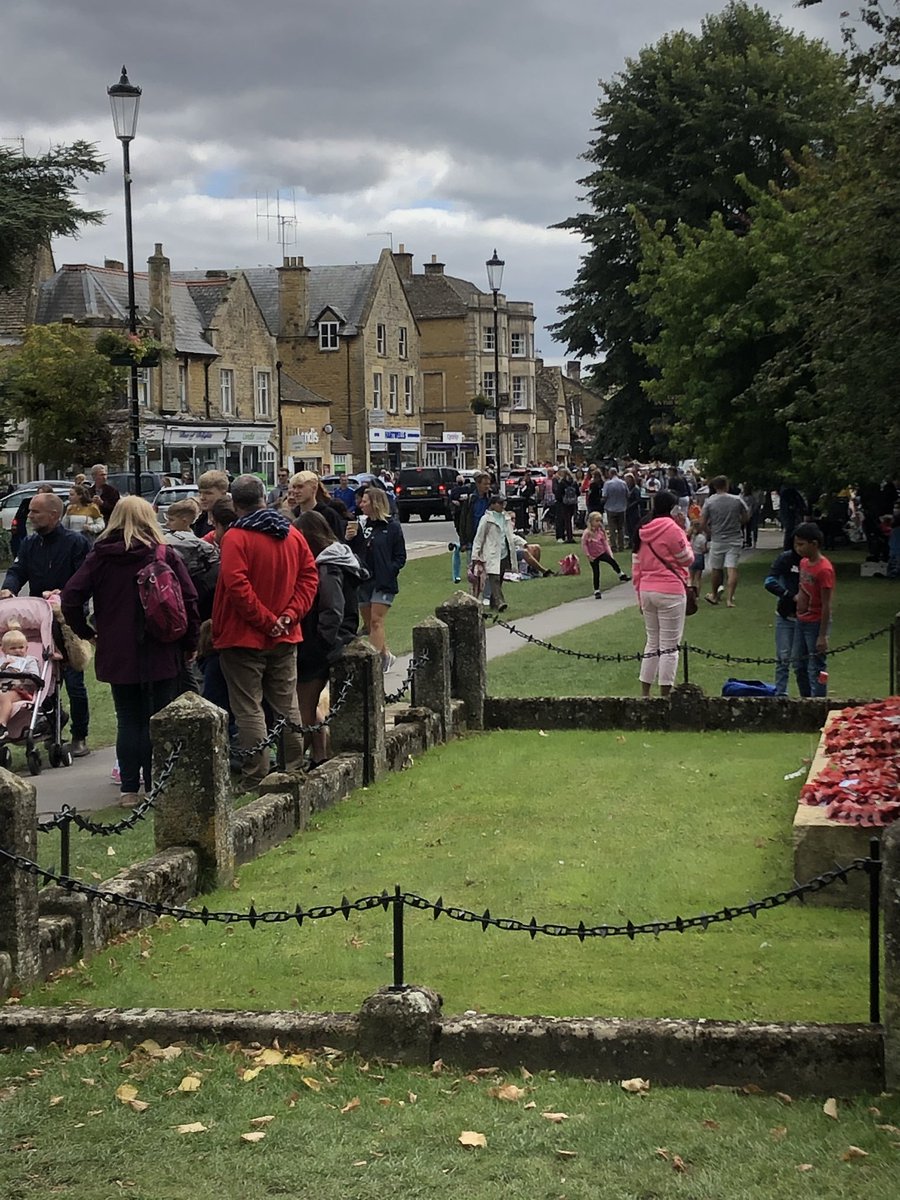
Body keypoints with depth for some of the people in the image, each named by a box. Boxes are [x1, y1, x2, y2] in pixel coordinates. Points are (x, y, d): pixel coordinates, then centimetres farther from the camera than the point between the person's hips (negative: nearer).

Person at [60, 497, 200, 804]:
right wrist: (190, 643, 3)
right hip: (160, 654, -2)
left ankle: (129, 788, 9)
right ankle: (156, 788, 6)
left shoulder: (100, 557, 0)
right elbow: (189, 601, -7)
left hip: (117, 654, 2)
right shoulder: (166, 556, -4)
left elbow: (70, 599, -6)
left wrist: (85, 631, 8)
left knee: (128, 721, 10)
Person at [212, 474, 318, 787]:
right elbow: (309, 576, 4)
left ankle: (256, 779, 0)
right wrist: (289, 615, -3)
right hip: (285, 637, 6)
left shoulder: (235, 538, -14)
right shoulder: (293, 535, 5)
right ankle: (295, 770, 22)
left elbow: (237, 586, -23)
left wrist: (265, 620, -16)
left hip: (244, 637, -6)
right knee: (287, 705, 15)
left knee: (249, 709, -1)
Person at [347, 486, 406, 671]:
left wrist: (388, 571, -16)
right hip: (363, 581, 6)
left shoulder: (392, 526, -5)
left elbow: (400, 557, -2)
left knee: (376, 621, -10)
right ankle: (385, 656, 27)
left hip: (383, 582, -6)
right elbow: (352, 552, 8)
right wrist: (349, 538, -10)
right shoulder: (360, 524, 7)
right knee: (368, 623, 11)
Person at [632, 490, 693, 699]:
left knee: (652, 642, 16)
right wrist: (684, 538, 8)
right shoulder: (671, 529, -12)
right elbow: (687, 559, -5)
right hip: (670, 591, -7)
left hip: (647, 592, 7)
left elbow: (636, 566, 13)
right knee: (669, 645, -1)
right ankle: (665, 693, 0)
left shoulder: (643, 531, 9)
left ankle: (644, 693, 17)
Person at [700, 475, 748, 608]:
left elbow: (702, 524, -7)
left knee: (716, 569, 15)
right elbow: (746, 518, 5)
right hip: (735, 539, 0)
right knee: (732, 569, -2)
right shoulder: (737, 500, -4)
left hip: (717, 540, 0)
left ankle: (714, 595, 30)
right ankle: (729, 599, -9)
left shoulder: (709, 502, -7)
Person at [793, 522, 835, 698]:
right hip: (802, 621, 9)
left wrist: (822, 636, -19)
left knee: (816, 667, -3)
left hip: (816, 624, -9)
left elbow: (827, 606, -20)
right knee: (806, 665, 15)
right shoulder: (804, 562, 4)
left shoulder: (824, 569, -21)